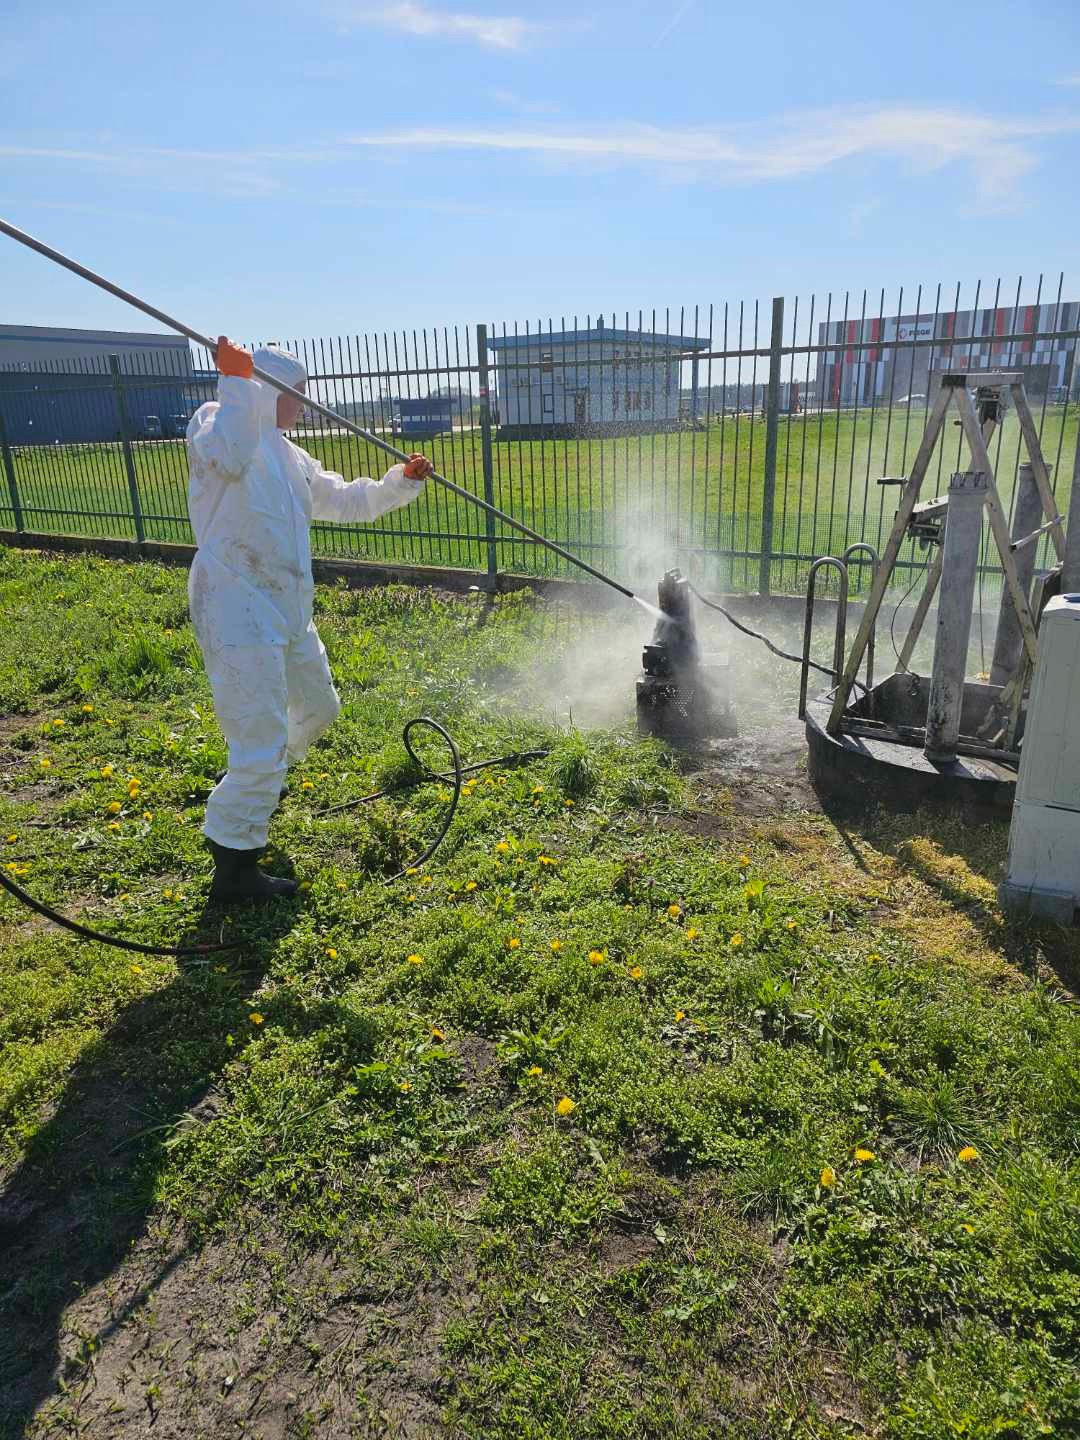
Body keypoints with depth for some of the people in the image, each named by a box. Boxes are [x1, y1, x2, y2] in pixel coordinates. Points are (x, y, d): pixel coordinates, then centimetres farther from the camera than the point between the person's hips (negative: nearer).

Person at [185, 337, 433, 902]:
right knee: (261, 741, -9)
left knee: (318, 707, 26)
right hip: (237, 606, -9)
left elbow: (345, 500, 25)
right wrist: (236, 380, -28)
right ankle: (233, 869, 6)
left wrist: (401, 483, 14)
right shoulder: (216, 421, -7)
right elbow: (227, 459, -31)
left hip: (287, 606, 9)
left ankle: (254, 780, 52)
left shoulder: (288, 455, 19)